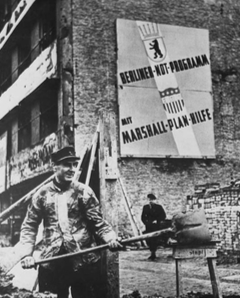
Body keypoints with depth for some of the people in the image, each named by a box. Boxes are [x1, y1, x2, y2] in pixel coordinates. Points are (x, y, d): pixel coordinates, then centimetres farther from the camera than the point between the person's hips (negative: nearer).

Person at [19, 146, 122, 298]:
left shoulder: (84, 192, -1)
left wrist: (111, 238, -20)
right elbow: (29, 226, 7)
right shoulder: (42, 194, 3)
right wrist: (27, 254, -5)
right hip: (53, 262, 1)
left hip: (84, 260, -1)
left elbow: (98, 222, -1)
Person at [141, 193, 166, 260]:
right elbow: (143, 217, 15)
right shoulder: (145, 207, 13)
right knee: (148, 240, -2)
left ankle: (153, 253, -4)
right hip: (148, 227, 3)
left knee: (154, 239, -11)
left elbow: (163, 216, 2)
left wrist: (157, 221, -8)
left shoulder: (159, 207, 3)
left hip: (156, 226, -3)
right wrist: (146, 222, -1)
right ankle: (152, 253, 14)